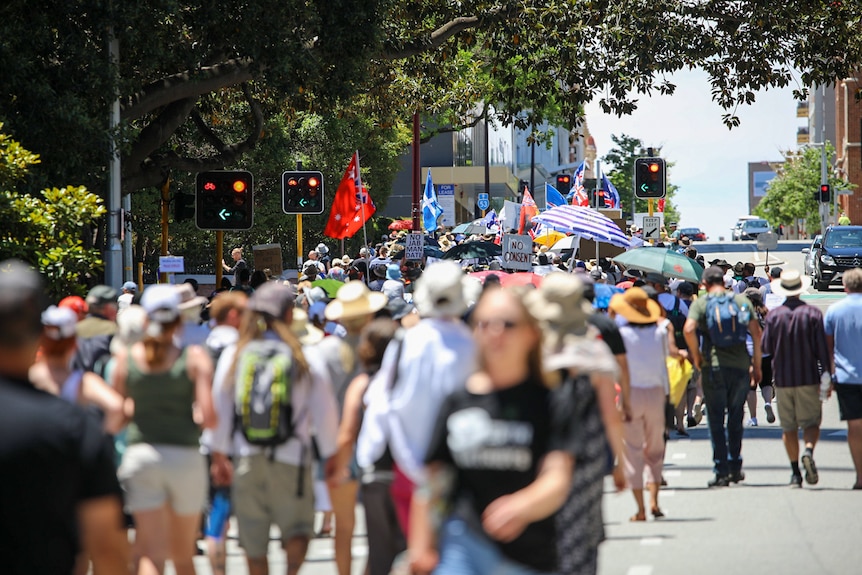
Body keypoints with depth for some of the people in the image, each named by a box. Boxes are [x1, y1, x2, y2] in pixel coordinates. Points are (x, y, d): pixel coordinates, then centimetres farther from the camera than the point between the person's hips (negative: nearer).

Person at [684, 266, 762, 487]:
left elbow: (689, 329, -16)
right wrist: (756, 363, 9)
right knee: (736, 418, 16)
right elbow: (756, 331, 2)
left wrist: (696, 355, -2)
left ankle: (722, 471, 0)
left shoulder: (701, 303, 0)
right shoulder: (742, 300, 8)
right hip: (740, 366, 3)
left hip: (714, 367, -3)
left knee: (716, 421, 3)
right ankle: (735, 467, 19)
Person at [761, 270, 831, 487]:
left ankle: (795, 472, 6)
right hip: (808, 378, -1)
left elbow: (766, 348, -1)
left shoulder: (773, 316, -2)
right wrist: (827, 376, -3)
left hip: (782, 379, 1)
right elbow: (822, 347, -7)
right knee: (811, 422, 6)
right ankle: (808, 452, -23)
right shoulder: (812, 313, -5)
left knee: (788, 427, 8)